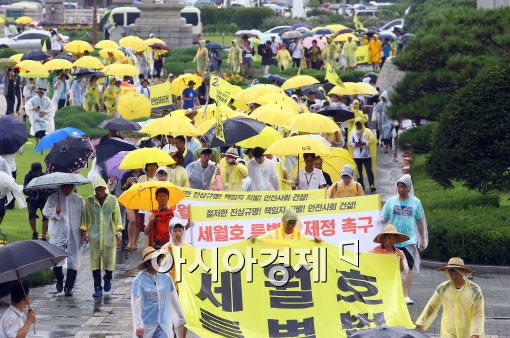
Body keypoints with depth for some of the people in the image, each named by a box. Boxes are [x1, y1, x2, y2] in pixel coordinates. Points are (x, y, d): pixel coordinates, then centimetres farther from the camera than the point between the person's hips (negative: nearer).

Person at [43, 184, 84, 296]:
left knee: (73, 262, -1)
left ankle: (69, 287, 9)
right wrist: (55, 211, -16)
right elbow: (45, 211, 4)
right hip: (57, 235, -1)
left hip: (74, 236, 1)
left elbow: (83, 216, 12)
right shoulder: (53, 198, 8)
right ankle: (59, 281, 19)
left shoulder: (78, 200, 10)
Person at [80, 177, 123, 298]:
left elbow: (117, 217, 6)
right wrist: (84, 233, 9)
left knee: (109, 260, 1)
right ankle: (97, 288, 4)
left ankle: (107, 279, 31)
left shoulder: (113, 200, 2)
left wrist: (119, 232, 1)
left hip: (109, 236, 0)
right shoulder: (89, 201, 4)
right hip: (94, 236, 0)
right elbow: (85, 217, 11)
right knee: (95, 262, -2)